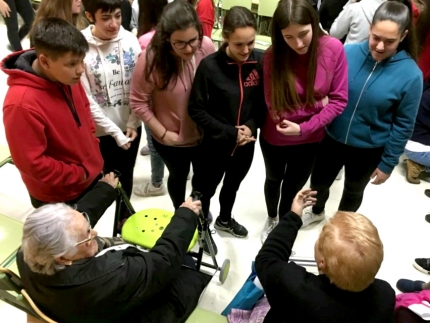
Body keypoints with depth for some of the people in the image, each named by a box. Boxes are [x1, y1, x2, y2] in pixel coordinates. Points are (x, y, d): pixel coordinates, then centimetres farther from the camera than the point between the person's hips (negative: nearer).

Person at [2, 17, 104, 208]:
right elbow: (31, 162, -28)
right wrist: (78, 175, -19)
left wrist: (92, 147, 1)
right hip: (59, 196, -7)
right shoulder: (22, 104, -34)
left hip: (91, 175, 7)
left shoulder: (67, 77, -11)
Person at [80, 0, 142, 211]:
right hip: (100, 131, -3)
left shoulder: (130, 40, -7)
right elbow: (86, 100, -15)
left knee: (126, 176, 21)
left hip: (130, 126, 3)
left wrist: (133, 122, -7)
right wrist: (115, 132, -14)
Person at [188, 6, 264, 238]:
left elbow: (264, 101, 0)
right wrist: (229, 133, -18)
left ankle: (224, 219, 54)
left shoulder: (260, 62, -12)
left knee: (233, 184, 27)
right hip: (216, 143, -3)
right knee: (205, 189, 16)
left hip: (247, 142, 4)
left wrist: (251, 126, -15)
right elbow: (196, 110, -16)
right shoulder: (209, 65, -21)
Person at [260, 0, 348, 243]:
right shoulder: (273, 56, -20)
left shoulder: (334, 48, -19)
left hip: (310, 139, 0)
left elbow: (340, 100, -15)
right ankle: (272, 219, 57)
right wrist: (315, 103, -21)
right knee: (274, 180, 26)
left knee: (293, 187, 19)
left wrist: (304, 128, -23)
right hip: (275, 137, 0)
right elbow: (272, 104, -16)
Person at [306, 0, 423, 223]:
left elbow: (403, 127, -11)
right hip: (332, 139, 2)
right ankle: (317, 211, 55)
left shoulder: (410, 75, -20)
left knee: (353, 192, 23)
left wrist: (387, 163, -7)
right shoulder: (348, 53, -15)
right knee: (318, 182, 22)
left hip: (368, 151, -2)